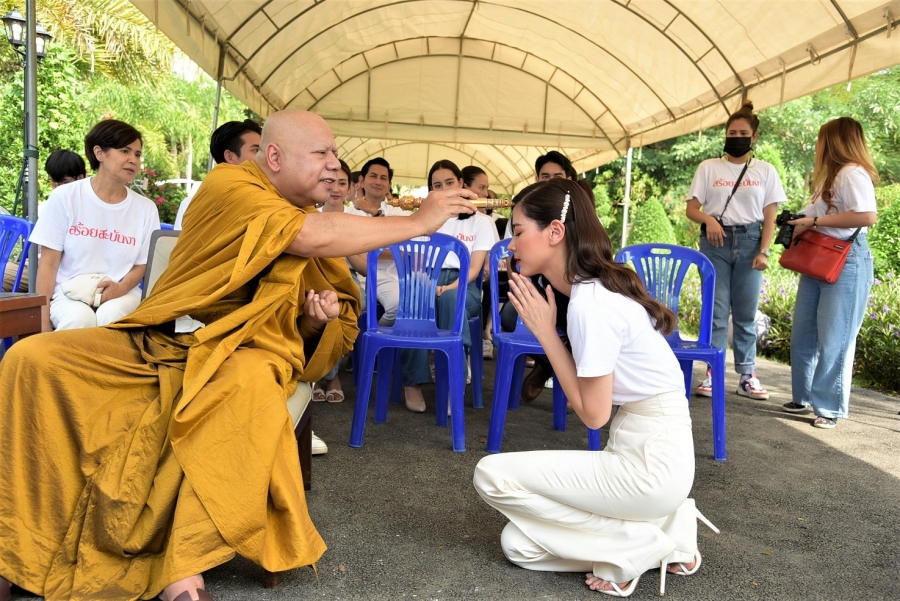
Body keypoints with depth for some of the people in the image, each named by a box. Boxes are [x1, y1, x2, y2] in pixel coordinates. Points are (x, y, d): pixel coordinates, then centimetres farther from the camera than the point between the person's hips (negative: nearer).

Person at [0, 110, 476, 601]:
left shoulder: (318, 218, 8)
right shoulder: (228, 184, -7)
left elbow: (304, 334, 17)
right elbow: (311, 236, -25)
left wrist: (318, 317, -9)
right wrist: (417, 222, -19)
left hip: (246, 355, 1)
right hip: (168, 342, 0)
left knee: (248, 383, -36)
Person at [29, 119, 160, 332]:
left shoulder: (145, 209, 3)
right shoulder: (64, 197, -1)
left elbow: (141, 265, 8)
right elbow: (48, 264, -1)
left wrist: (121, 287, -15)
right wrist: (43, 320, -9)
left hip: (119, 293, 1)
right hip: (68, 291, -1)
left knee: (110, 315, -33)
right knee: (79, 319, -34)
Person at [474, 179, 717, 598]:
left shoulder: (590, 303, -22)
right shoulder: (593, 288, 6)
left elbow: (593, 413, -16)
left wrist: (544, 331, -15)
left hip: (650, 463, -9)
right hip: (645, 452, 9)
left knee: (492, 475, -8)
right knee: (519, 544, 9)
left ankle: (638, 545, 0)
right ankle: (664, 525, 13)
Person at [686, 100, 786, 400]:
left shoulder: (765, 171, 8)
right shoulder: (708, 167, 7)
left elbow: (769, 218, 5)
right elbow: (692, 209, 4)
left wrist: (763, 251, -7)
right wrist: (708, 219, -17)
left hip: (749, 241, 1)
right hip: (715, 241, 0)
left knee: (746, 313, 3)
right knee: (716, 310, -3)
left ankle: (747, 376, 10)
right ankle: (713, 373, 3)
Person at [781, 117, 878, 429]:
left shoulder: (852, 173, -11)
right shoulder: (832, 175, 20)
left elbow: (868, 216, -24)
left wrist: (814, 221, -19)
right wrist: (800, 223, 4)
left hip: (846, 262, -10)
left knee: (834, 340, -4)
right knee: (803, 334, 12)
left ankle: (829, 408, 5)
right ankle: (804, 397, 23)